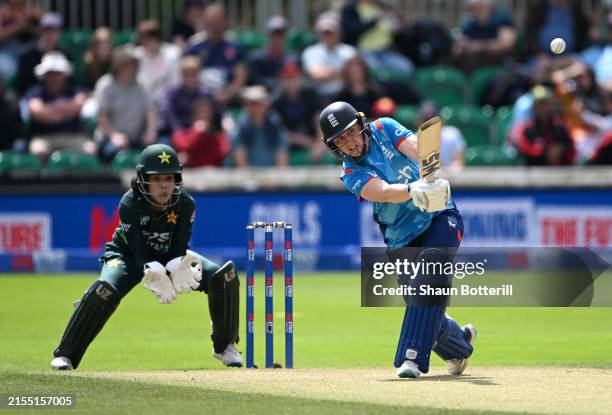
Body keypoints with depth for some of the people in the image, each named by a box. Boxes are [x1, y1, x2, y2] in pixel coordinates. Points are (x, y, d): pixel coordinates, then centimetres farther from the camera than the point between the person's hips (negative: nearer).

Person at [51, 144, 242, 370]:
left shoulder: (186, 204, -19)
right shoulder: (130, 203, -28)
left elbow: (180, 249, -18)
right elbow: (138, 251, -28)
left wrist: (179, 268, -40)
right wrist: (154, 275, -45)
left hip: (169, 256, 3)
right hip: (128, 256, -3)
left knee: (225, 275, -16)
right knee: (105, 290, -35)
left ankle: (224, 346, 4)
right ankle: (64, 355, -22)